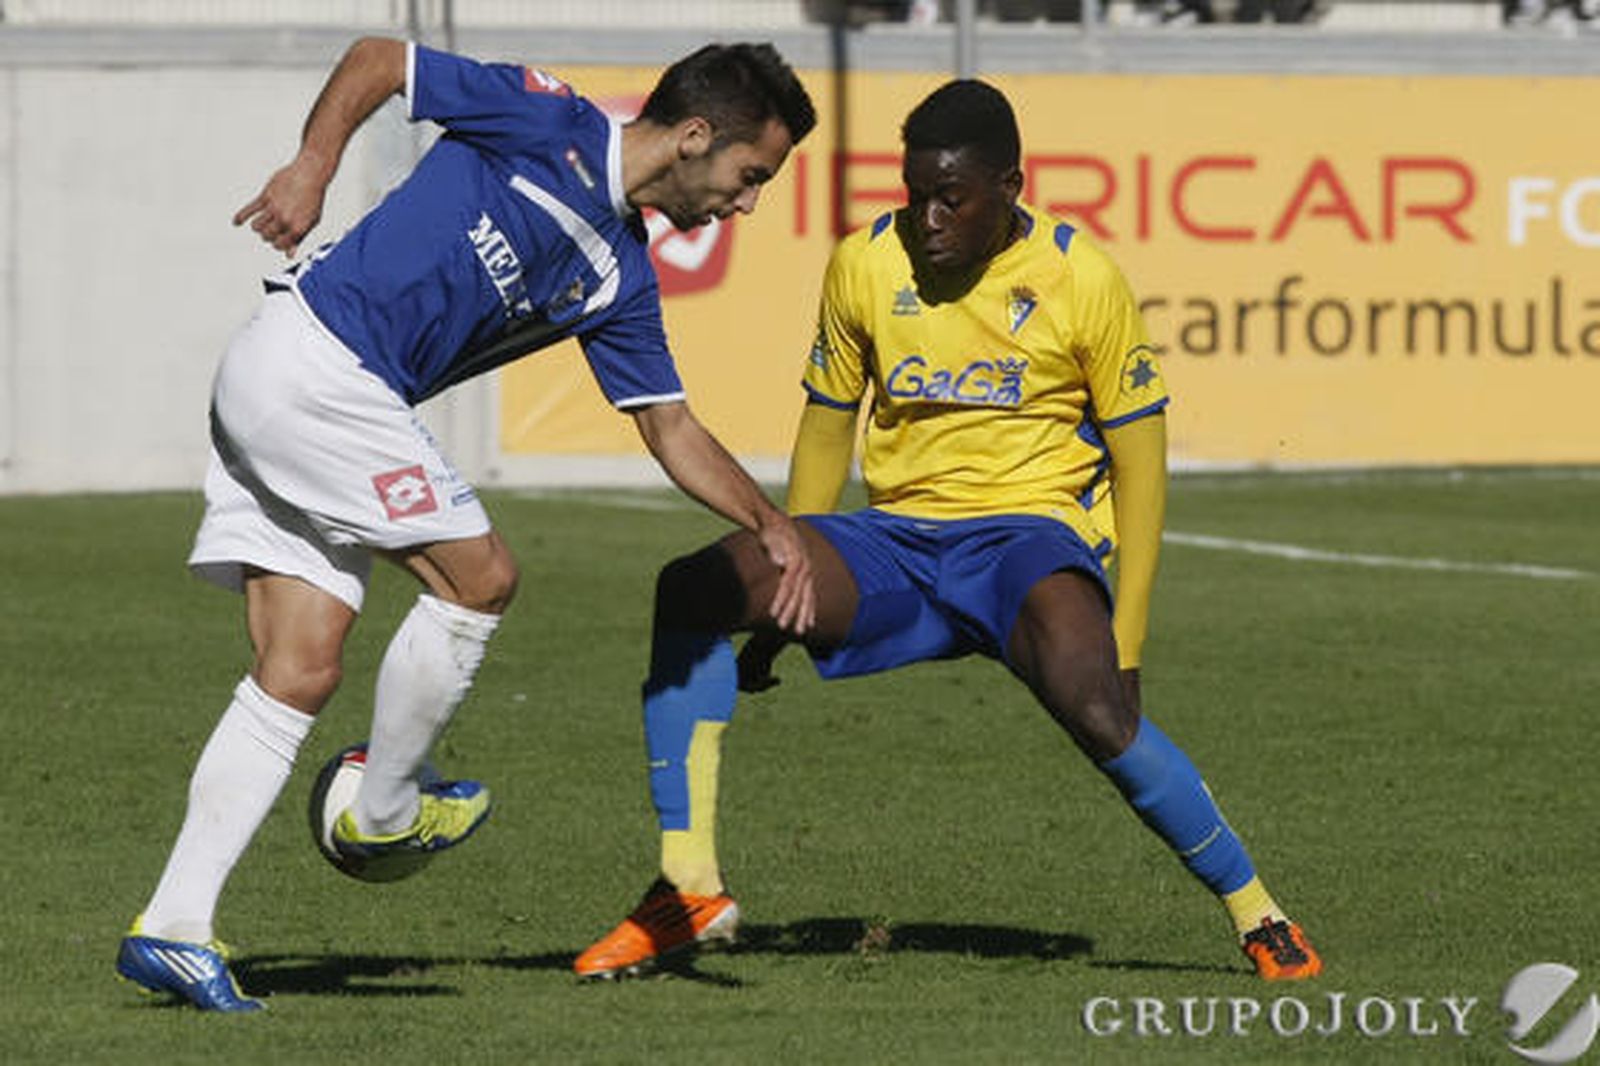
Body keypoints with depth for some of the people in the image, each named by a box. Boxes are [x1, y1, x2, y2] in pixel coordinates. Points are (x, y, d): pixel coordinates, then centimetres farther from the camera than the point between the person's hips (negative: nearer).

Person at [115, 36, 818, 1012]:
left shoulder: (619, 278, 14)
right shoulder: (548, 122, -7)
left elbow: (673, 431, 18)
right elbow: (375, 60, -3)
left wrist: (771, 524, 6)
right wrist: (314, 166, -16)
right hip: (315, 364, -8)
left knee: (300, 674, 1)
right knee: (480, 576, -4)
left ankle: (175, 925, -2)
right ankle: (383, 813, 13)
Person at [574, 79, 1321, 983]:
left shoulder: (1082, 280, -6)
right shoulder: (866, 265, 3)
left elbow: (1140, 463, -1)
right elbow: (826, 432, 16)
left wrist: (1125, 640, -8)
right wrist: (785, 599, 16)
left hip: (1030, 533, -4)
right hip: (895, 535, 4)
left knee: (1093, 706, -35)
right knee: (690, 592, -20)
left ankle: (1258, 915, -15)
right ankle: (690, 888, -16)